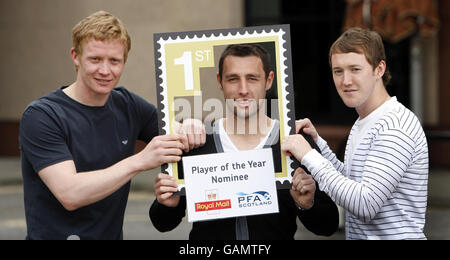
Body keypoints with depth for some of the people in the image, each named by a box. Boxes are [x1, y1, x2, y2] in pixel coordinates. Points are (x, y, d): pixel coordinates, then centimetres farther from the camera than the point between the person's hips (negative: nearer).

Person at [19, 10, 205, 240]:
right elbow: (70, 195, -19)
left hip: (112, 234, 6)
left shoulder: (126, 105, 7)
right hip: (55, 235, -6)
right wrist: (140, 161, -24)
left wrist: (190, 128, -5)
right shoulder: (41, 116, -9)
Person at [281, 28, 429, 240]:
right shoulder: (361, 124, 13)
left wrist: (309, 156, -21)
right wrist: (316, 141, 11)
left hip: (396, 236, -9)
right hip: (357, 235, 9)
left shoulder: (397, 126, -18)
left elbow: (366, 205, -24)